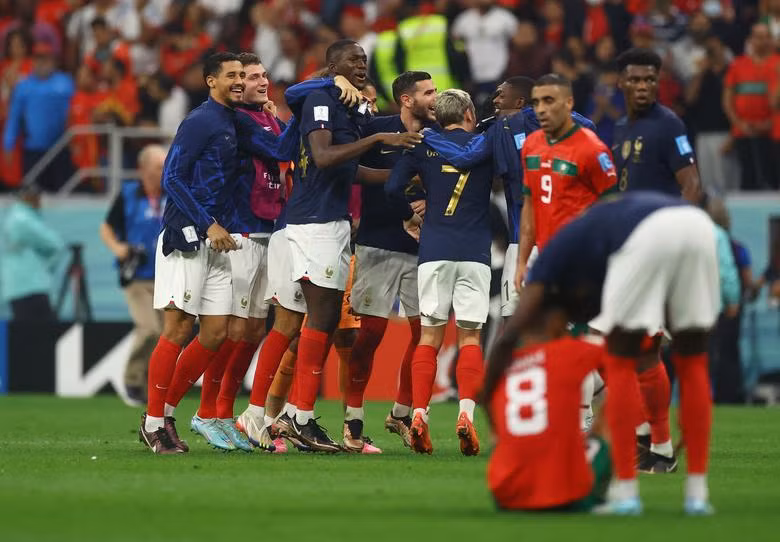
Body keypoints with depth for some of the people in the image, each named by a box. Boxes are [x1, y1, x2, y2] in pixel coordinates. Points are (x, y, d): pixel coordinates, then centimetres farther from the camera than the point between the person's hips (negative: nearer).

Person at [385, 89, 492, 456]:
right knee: (469, 336, 2)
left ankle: (419, 415, -7)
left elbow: (393, 188, 2)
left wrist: (409, 219, 18)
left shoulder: (424, 147, 8)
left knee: (430, 336, 3)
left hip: (434, 252, 1)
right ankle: (466, 412, -13)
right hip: (474, 252, -1)